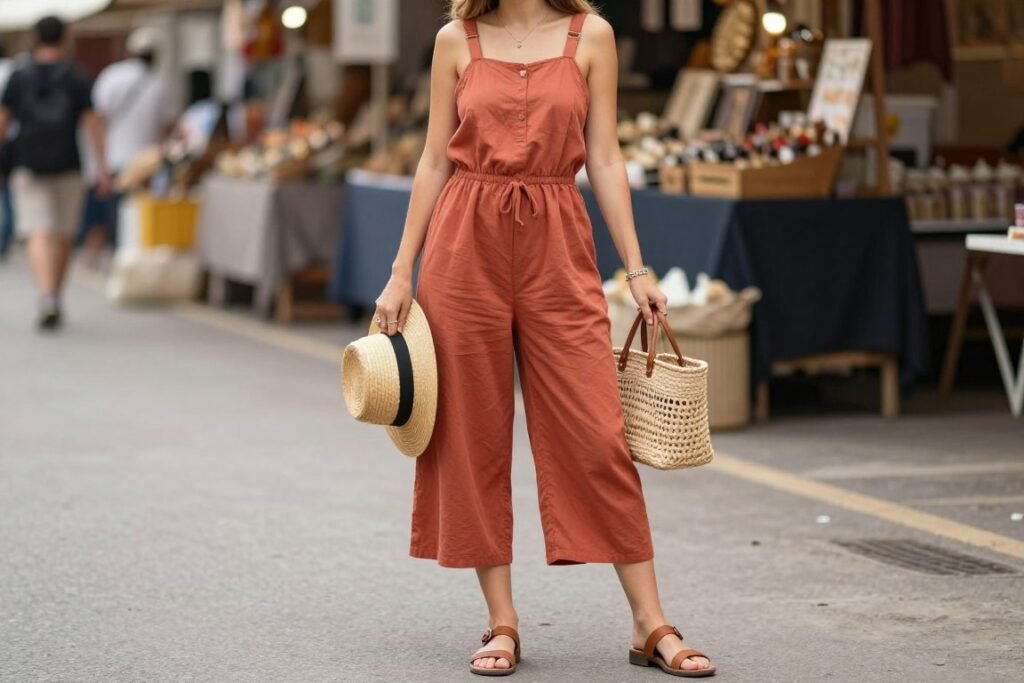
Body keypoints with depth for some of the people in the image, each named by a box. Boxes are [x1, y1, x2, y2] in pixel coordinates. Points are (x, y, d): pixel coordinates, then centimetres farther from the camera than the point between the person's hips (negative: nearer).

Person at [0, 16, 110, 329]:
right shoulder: (75, 77, 1)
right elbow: (92, 121, -5)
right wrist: (102, 165, -4)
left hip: (29, 166, -1)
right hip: (67, 167, 1)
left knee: (39, 235, -8)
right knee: (64, 236, 14)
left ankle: (47, 296, -28)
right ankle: (55, 300, 24)